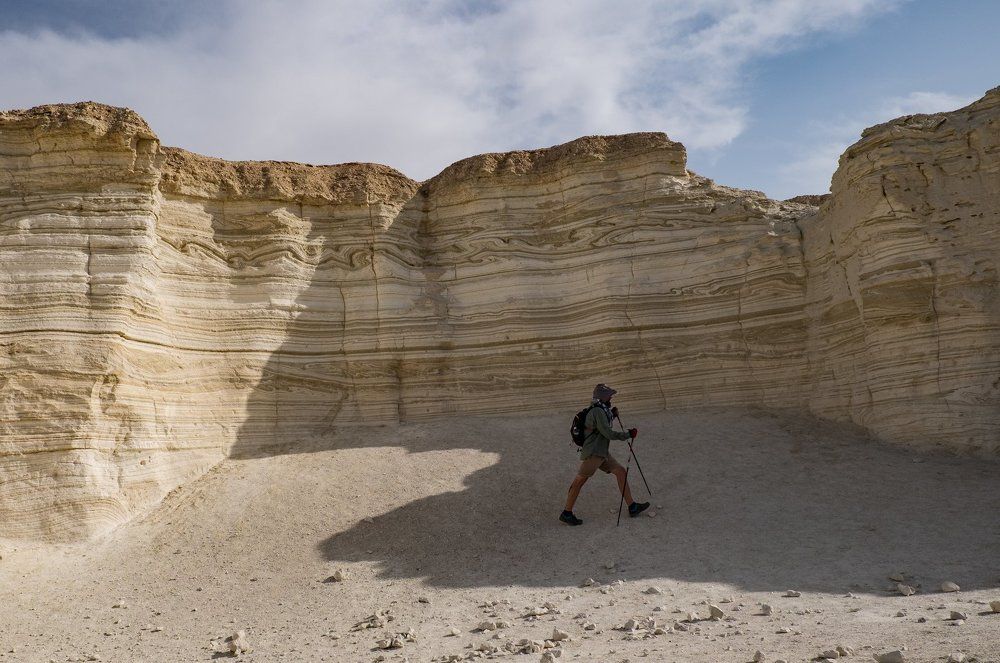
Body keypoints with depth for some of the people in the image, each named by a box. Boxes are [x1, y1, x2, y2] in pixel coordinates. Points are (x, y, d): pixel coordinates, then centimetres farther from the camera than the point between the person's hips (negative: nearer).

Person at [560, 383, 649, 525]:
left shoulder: (601, 410, 15)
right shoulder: (597, 411, -16)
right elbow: (608, 433, -19)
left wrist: (612, 415, 15)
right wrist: (629, 434, -11)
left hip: (602, 453, 10)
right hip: (593, 453, -10)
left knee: (621, 472, 9)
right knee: (580, 480, -5)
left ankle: (632, 507, 12)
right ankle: (566, 513, 0)